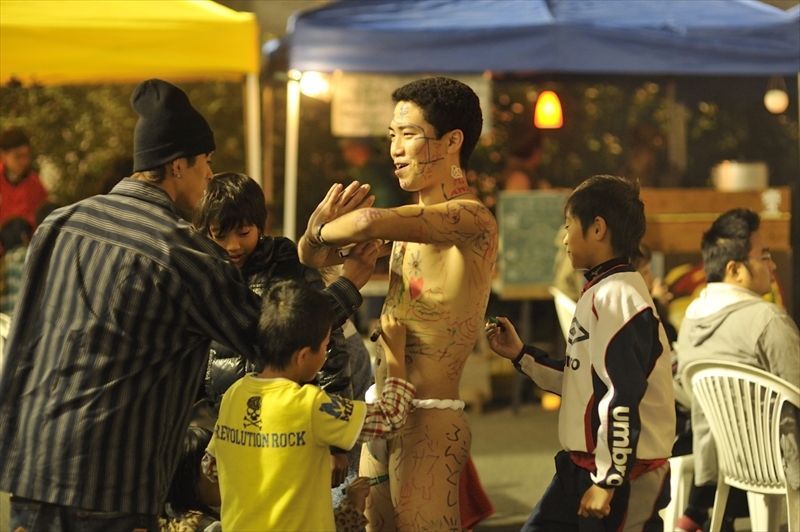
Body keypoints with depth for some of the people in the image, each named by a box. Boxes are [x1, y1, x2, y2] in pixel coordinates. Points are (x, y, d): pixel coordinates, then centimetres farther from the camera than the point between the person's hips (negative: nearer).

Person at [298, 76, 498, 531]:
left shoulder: (472, 219, -15)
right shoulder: (414, 218, 14)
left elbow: (369, 223, -31)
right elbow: (314, 256, 15)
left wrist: (323, 230, -9)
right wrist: (321, 226, -8)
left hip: (429, 423, -9)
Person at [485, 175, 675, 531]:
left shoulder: (617, 296, -17)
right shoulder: (599, 293, 14)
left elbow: (624, 396, -23)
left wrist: (607, 480, -22)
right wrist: (521, 355, 18)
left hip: (625, 474, -10)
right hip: (582, 466, 10)